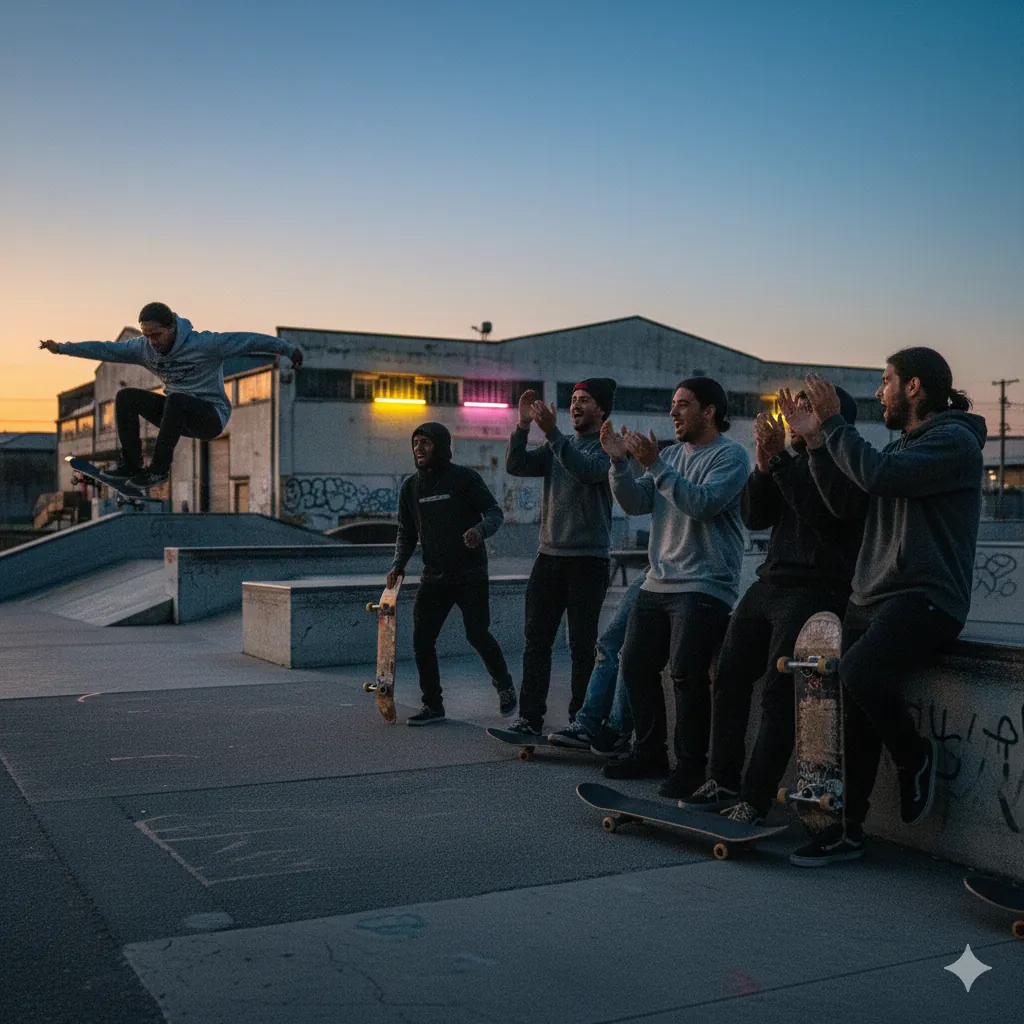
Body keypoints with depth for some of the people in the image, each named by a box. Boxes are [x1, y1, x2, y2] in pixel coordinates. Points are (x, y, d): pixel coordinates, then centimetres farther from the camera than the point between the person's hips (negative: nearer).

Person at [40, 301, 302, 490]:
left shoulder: (203, 344, -18)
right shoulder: (143, 348, -1)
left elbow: (246, 340, -21)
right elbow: (105, 349, 7)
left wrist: (287, 348, -26)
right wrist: (62, 348, 8)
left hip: (212, 416, -6)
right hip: (178, 415, 6)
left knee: (175, 400, -36)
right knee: (125, 397, -10)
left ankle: (159, 468, -24)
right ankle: (131, 464, -6)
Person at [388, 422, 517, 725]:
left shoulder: (465, 478, -5)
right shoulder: (411, 487, 9)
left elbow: (495, 512, -5)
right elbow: (406, 533, 15)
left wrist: (480, 530, -27)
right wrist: (399, 564, -2)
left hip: (470, 574, -4)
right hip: (434, 576, 5)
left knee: (477, 634, -8)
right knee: (422, 638, -4)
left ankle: (504, 684, 21)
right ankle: (433, 705, 10)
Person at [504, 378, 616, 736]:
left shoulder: (608, 446, -2)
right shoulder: (557, 446, 15)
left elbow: (588, 470, -23)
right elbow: (515, 465, 5)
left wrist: (552, 432, -30)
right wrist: (523, 426, -10)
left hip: (588, 559, -6)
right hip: (549, 556, 6)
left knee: (582, 645, -1)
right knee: (536, 639, 3)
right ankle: (530, 717, 6)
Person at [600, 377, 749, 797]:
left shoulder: (730, 455, -6)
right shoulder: (670, 455, 16)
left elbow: (703, 504, -21)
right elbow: (635, 503, 9)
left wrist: (654, 466, -22)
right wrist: (619, 462, -6)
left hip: (704, 586, -8)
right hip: (658, 583, 8)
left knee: (686, 673, -14)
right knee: (636, 665, 9)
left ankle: (691, 766, -1)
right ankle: (649, 752, 23)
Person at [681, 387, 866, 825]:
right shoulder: (795, 460, 18)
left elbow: (821, 512, -20)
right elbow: (754, 517, 11)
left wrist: (780, 458, -19)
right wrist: (764, 464, -4)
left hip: (818, 588, -8)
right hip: (770, 583, 8)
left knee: (778, 690, -17)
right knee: (728, 676, 0)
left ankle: (754, 799, -14)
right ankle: (723, 781, 8)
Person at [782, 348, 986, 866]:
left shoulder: (954, 440, -7)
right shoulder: (902, 444, 23)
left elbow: (878, 477, -21)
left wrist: (833, 423, -11)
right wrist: (816, 440, 12)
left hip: (925, 599, -8)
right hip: (870, 599, 8)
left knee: (859, 672, -31)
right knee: (851, 711, -1)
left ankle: (915, 756, -4)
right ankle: (847, 829, 7)